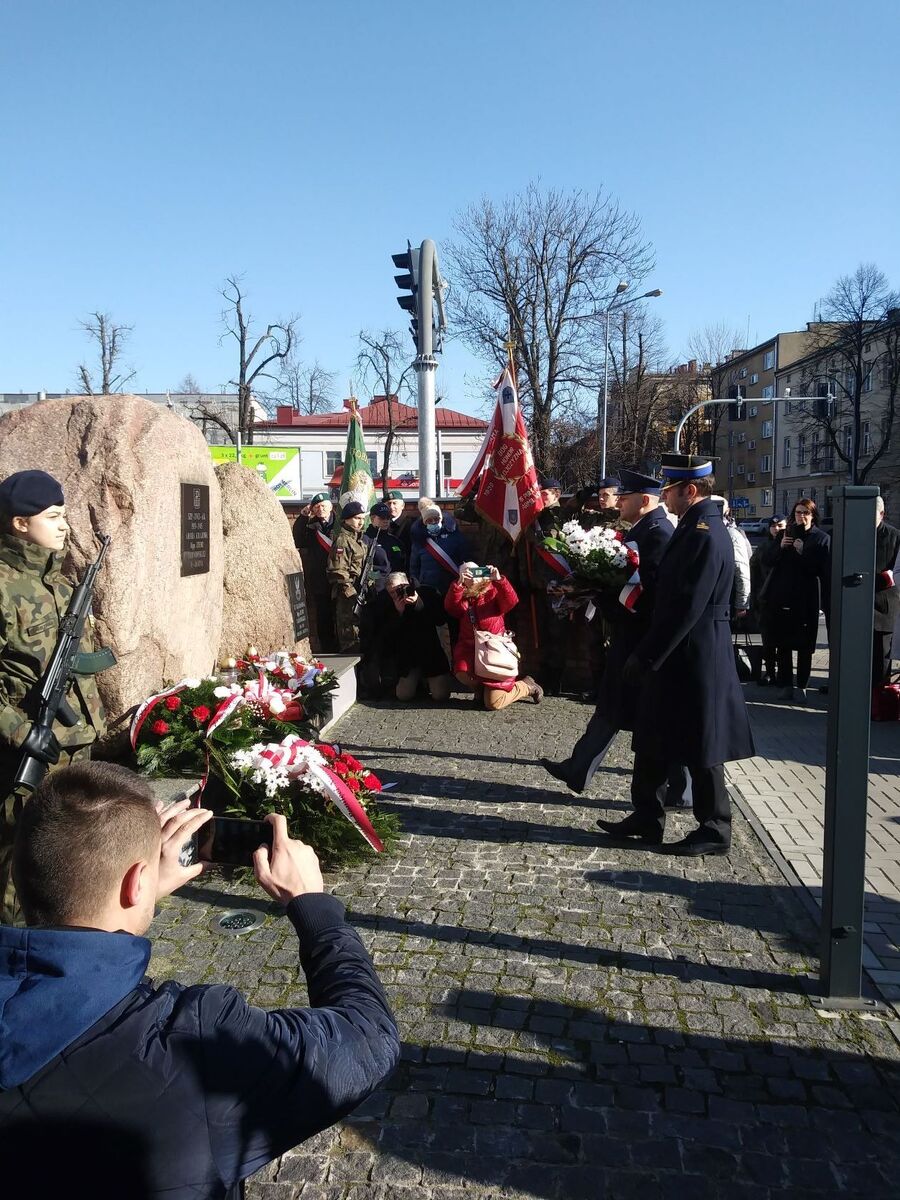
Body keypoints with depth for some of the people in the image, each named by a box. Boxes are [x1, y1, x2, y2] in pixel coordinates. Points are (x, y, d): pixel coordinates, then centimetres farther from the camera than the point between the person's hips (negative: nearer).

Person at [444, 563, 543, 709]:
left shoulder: (492, 592, 1)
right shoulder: (461, 598, 9)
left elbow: (511, 601, -18)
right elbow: (450, 607, -13)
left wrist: (498, 580, -30)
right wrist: (459, 584, -25)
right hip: (469, 649, 3)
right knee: (462, 674, -32)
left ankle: (527, 686, 21)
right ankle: (480, 688, 6)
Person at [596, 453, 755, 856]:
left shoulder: (705, 534, -20)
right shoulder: (693, 528, 11)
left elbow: (686, 608, -23)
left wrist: (646, 656, -19)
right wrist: (647, 653, 14)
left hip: (693, 660, -10)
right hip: (674, 657, 10)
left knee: (700, 750, 3)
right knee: (653, 740, 15)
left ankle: (714, 831, 17)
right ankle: (647, 821, 25)